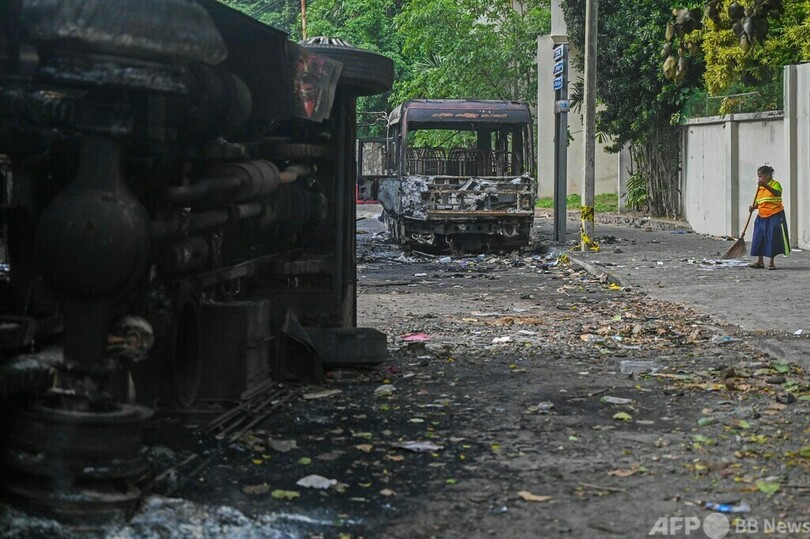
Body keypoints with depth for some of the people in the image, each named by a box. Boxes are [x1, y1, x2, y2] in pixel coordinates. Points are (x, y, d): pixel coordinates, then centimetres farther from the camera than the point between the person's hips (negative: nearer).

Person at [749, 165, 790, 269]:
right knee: (759, 238, 4)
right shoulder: (760, 188, 12)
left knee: (773, 238, -1)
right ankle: (760, 261, 11)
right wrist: (753, 207, -7)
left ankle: (771, 262, 7)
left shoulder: (775, 184, -8)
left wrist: (765, 185, -44)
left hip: (775, 216, -7)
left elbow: (776, 193, -31)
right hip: (762, 216, 7)